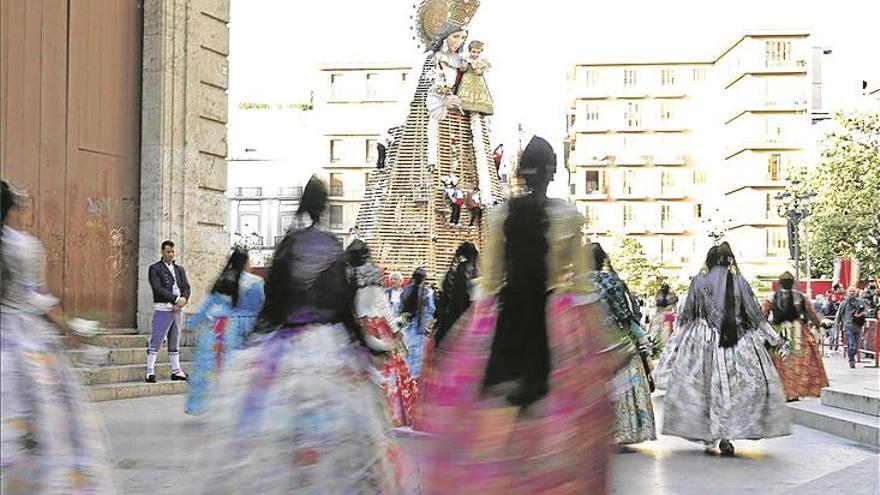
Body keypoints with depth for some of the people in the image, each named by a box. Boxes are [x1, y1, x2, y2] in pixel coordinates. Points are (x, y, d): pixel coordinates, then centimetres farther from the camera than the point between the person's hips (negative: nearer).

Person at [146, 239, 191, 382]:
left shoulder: (180, 269, 18)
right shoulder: (155, 268, -2)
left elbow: (186, 287, 10)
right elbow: (158, 289, -13)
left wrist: (184, 299, -12)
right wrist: (176, 299, -17)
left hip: (178, 309, 6)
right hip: (162, 309, -6)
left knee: (175, 343, 11)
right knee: (155, 342, -8)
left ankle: (176, 372, 15)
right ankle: (150, 372, -8)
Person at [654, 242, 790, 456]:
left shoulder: (699, 281, 1)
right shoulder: (739, 281, 1)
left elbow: (686, 314, 6)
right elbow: (755, 313, 4)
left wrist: (674, 340, 16)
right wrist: (773, 337, 13)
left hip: (703, 341, 0)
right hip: (737, 342, 0)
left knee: (705, 384, 7)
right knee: (733, 386, 4)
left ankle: (708, 435, 9)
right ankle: (726, 436, -2)